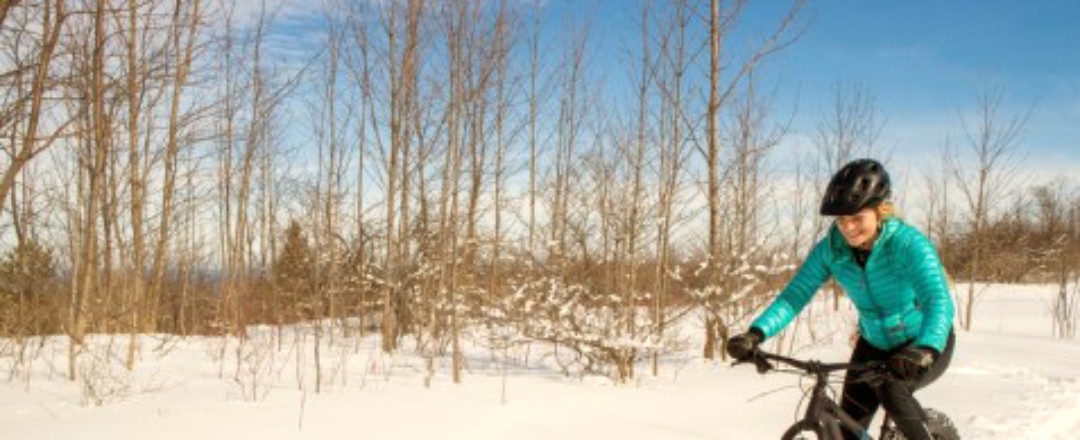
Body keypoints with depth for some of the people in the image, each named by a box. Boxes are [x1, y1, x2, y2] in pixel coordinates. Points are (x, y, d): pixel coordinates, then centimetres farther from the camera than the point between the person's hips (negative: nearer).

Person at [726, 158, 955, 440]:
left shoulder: (908, 243, -29)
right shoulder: (831, 249, -16)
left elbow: (939, 301, -41)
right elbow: (794, 295, -19)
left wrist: (925, 351, -60)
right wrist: (755, 334, -36)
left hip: (928, 343, -5)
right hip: (875, 344, 5)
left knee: (890, 391, -34)